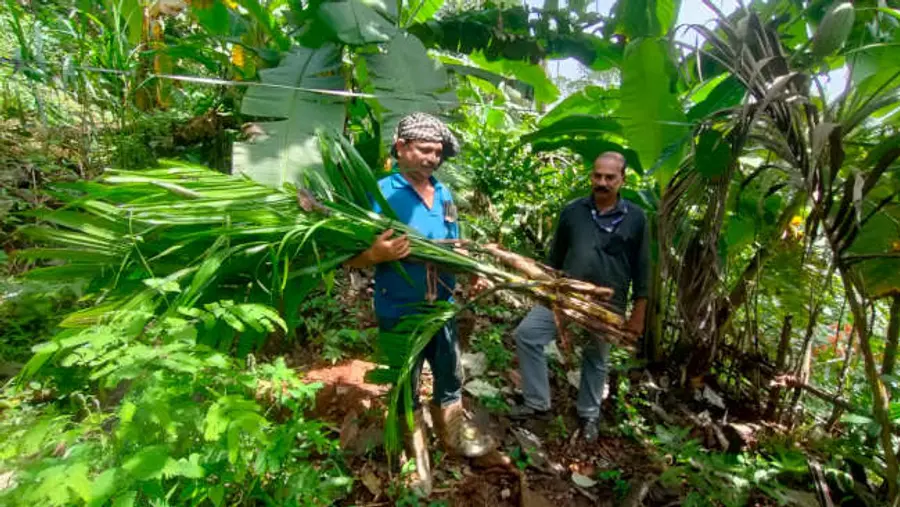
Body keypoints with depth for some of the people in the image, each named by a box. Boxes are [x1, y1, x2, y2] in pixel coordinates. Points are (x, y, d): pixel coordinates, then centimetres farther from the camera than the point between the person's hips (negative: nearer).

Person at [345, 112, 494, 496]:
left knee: (451, 378, 23)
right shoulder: (381, 193, -15)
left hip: (442, 308, 6)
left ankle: (454, 435, 48)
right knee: (405, 390, 15)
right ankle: (416, 461, 36)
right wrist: (377, 254, -37)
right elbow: (352, 259, -16)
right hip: (399, 313, -5)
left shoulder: (444, 193, 5)